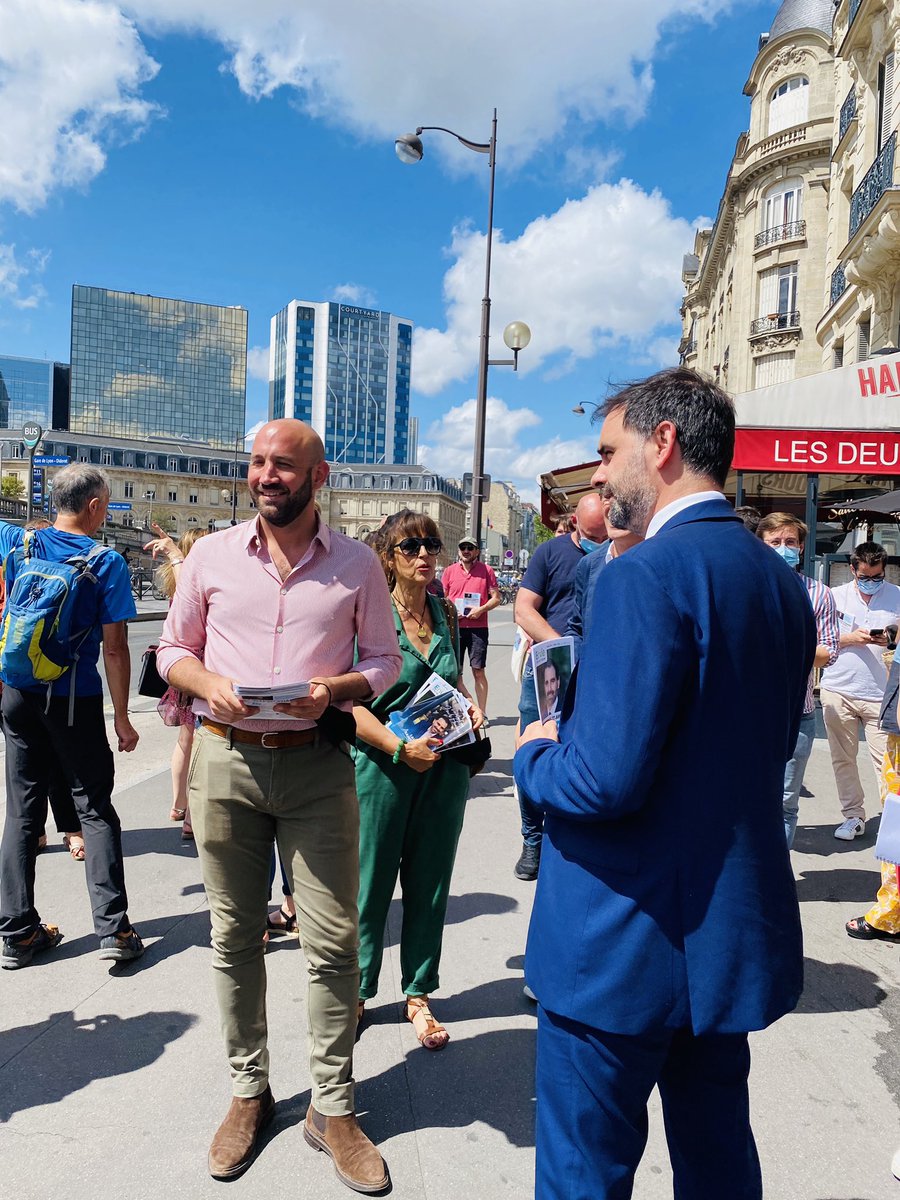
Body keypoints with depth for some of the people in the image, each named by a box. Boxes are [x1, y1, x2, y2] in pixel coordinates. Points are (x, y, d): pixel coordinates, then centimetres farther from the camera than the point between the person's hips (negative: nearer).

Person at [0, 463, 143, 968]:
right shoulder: (107, 564, -11)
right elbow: (115, 649, -13)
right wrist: (122, 717, -6)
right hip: (76, 700, -4)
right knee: (96, 810, 5)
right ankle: (113, 929, 4)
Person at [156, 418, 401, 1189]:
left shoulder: (357, 565, 2)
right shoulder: (211, 556, 5)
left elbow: (385, 660, 7)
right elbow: (173, 649, 11)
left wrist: (337, 686, -13)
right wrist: (208, 682, -10)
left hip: (317, 764, -1)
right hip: (224, 758, 2)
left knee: (333, 942, 2)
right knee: (234, 937, 13)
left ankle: (333, 1108, 22)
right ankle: (249, 1091, 33)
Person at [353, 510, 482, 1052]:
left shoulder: (445, 612, 8)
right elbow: (351, 703, -12)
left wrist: (470, 706, 2)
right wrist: (400, 746, -21)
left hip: (444, 766, 5)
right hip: (383, 764, -4)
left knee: (429, 883, 13)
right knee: (371, 881, 7)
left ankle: (419, 995, 30)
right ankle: (356, 992, 29)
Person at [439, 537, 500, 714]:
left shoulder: (486, 570, 4)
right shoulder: (449, 570, 9)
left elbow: (496, 598, 4)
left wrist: (481, 609, -12)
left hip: (478, 627, -1)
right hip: (455, 627, 2)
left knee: (479, 672, 1)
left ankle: (482, 712, 7)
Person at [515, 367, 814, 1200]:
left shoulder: (646, 575, -22)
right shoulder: (782, 581, 5)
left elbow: (605, 782, -27)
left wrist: (535, 755, -5)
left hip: (626, 940, -8)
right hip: (735, 932, 8)